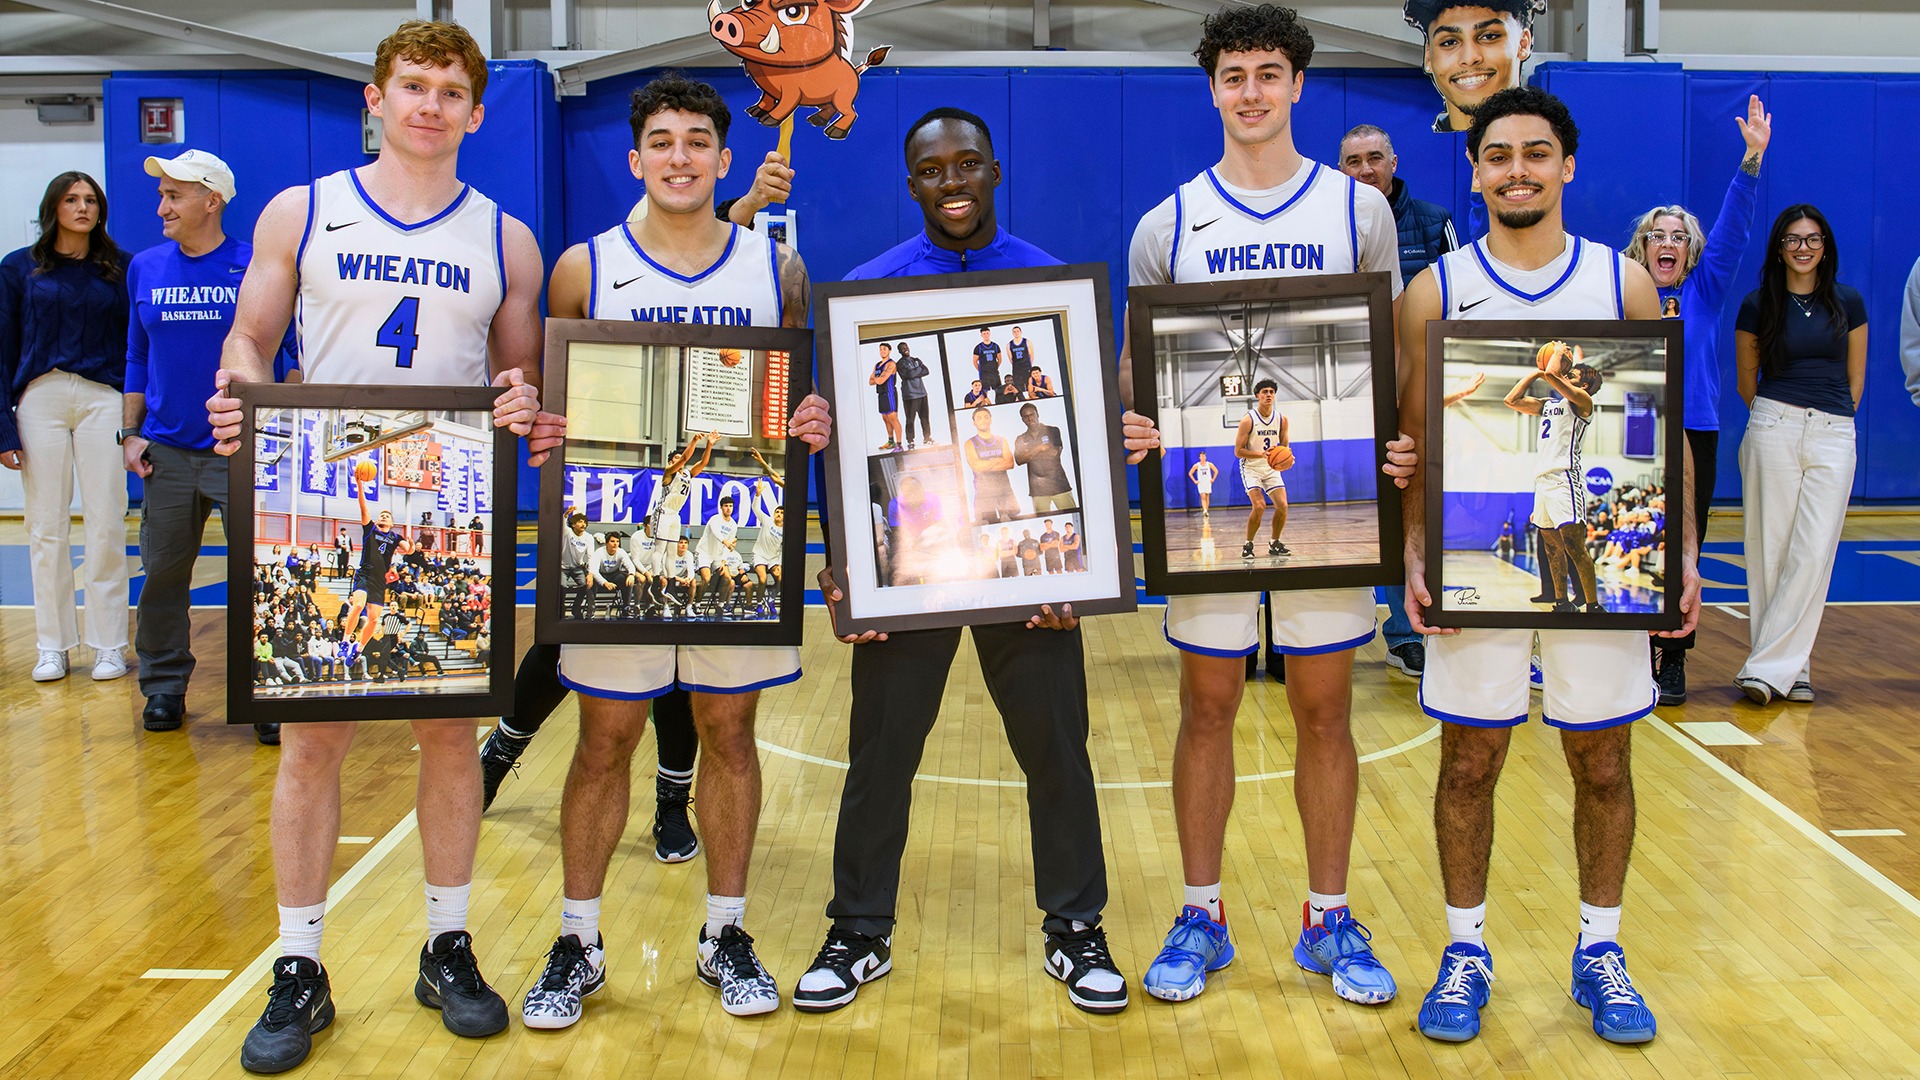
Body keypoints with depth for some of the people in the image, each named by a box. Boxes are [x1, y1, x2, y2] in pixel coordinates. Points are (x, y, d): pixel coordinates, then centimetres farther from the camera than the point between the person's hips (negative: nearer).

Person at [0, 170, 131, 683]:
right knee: (46, 525, 4)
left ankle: (109, 645, 7)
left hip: (104, 399, 0)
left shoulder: (120, 268, 7)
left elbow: (137, 343, 7)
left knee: (106, 522, -1)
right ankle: (53, 645, 13)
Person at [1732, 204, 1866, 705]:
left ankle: (1769, 666, -6)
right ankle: (1791, 668, 6)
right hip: (1772, 430, -1)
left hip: (1834, 436, 1)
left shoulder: (1848, 301, 8)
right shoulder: (1758, 305, 4)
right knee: (1770, 548, -2)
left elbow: (1855, 376, 15)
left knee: (1814, 553, -9)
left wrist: (1833, 419, 12)